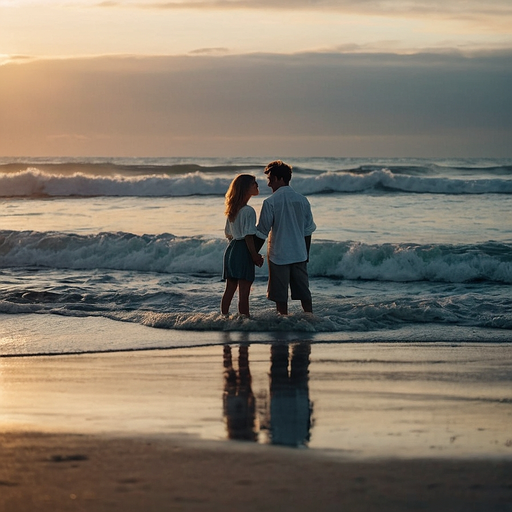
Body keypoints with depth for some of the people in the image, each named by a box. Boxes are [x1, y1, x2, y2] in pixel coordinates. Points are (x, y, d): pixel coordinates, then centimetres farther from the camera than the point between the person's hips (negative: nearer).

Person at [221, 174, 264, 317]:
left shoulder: (232, 210, 10)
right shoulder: (248, 211, -16)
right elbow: (248, 237, -18)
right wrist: (255, 256, -14)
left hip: (231, 250, 8)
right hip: (243, 252, -8)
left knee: (229, 290, 12)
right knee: (244, 293, -6)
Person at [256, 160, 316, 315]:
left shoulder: (270, 202, -11)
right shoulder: (302, 200, 3)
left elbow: (262, 232, -9)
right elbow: (308, 231, 8)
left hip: (279, 255, -4)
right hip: (299, 254, 4)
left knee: (280, 295, 4)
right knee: (304, 292, 10)